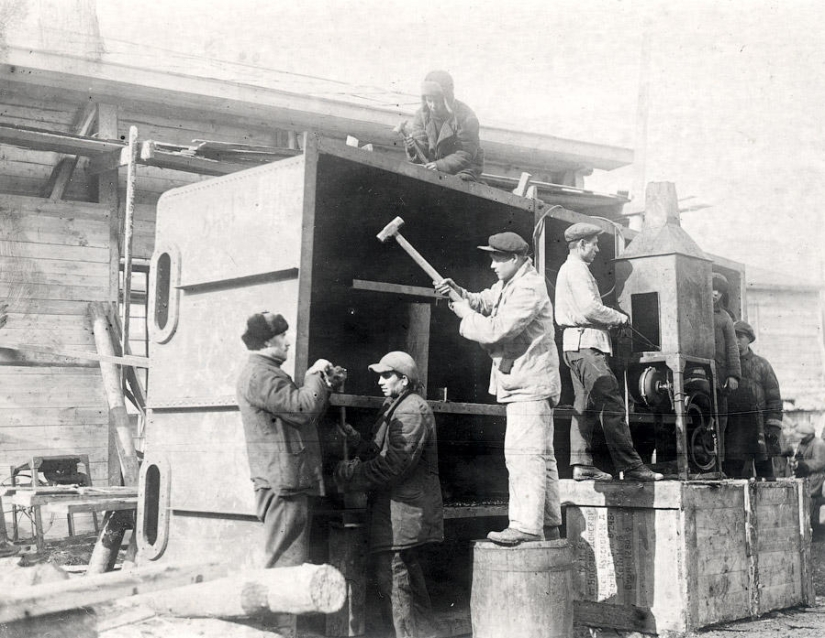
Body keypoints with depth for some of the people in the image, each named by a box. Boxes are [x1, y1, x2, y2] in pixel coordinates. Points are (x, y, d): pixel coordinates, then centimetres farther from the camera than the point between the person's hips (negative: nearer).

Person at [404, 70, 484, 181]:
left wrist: (439, 165, -34)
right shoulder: (421, 116, -4)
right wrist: (412, 150, -32)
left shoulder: (466, 118, -17)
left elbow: (466, 155, -20)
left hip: (465, 170, -4)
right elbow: (422, 155, -7)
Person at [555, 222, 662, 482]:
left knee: (585, 406, 9)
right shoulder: (577, 269, -9)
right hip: (586, 343, -11)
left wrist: (609, 321, 14)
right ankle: (630, 465, -13)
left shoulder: (567, 270, 24)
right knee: (611, 404, -12)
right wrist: (620, 318, -5)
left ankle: (581, 464, 8)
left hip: (575, 344, 11)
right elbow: (590, 307, -19)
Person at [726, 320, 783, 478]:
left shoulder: (761, 363, 8)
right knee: (734, 471, 0)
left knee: (765, 469, 0)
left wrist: (774, 426, -7)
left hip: (758, 425, -2)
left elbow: (774, 396, 3)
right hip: (733, 428, 2)